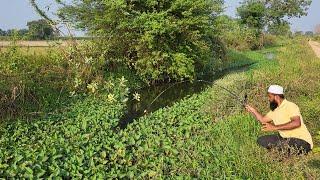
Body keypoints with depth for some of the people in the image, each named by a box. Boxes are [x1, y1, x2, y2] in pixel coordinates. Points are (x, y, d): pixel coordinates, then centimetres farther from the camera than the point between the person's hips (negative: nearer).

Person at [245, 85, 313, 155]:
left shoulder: (290, 106, -17)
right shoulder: (275, 110, 9)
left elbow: (297, 123, -33)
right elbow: (263, 120, 22)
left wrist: (275, 127, -33)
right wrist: (253, 110, 17)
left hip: (302, 141, -8)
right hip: (286, 139, 8)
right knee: (261, 140, 0)